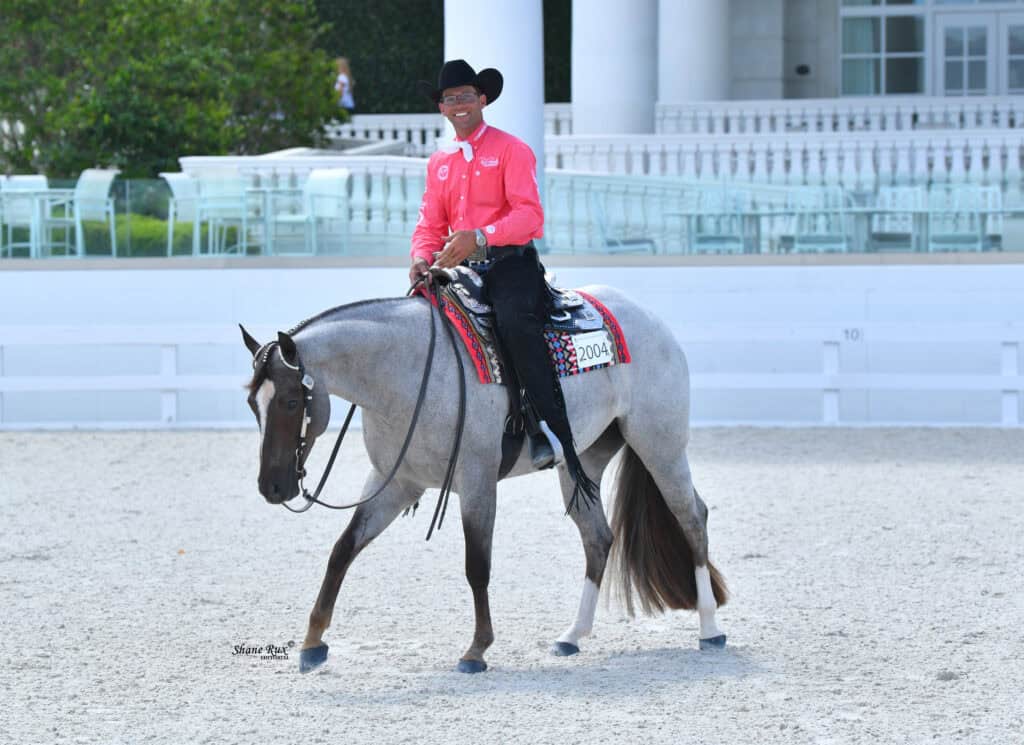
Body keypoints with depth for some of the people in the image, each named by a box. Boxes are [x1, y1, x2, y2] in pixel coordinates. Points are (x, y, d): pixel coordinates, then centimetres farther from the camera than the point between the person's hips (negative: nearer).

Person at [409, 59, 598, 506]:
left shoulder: (511, 150, 1)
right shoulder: (439, 162, 20)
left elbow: (529, 215, -11)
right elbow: (431, 223, 17)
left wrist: (479, 237, -26)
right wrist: (422, 257, -7)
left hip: (511, 263, -6)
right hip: (461, 269, 6)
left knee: (515, 322, -34)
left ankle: (552, 431, -34)